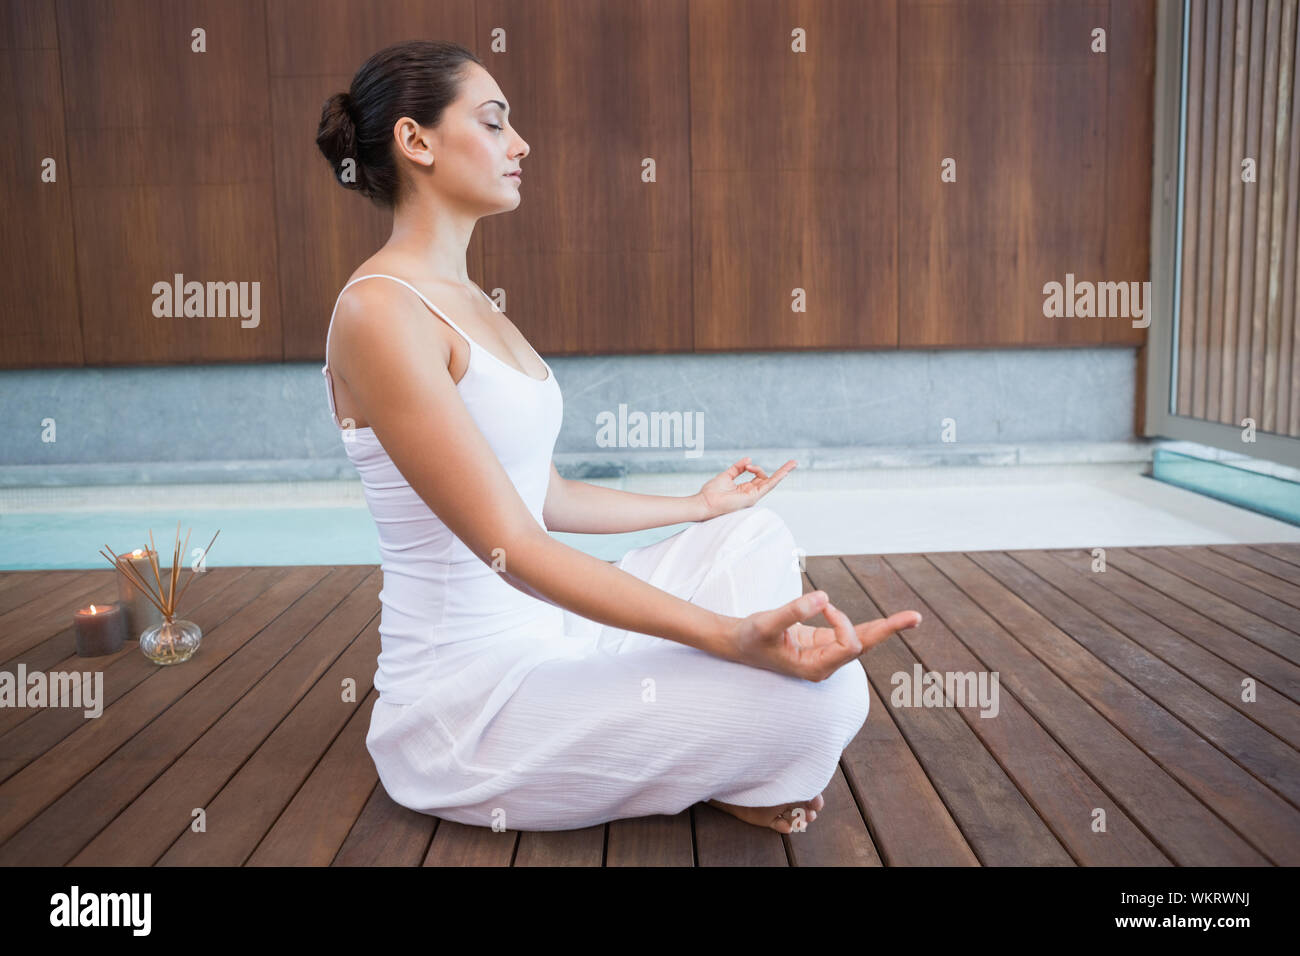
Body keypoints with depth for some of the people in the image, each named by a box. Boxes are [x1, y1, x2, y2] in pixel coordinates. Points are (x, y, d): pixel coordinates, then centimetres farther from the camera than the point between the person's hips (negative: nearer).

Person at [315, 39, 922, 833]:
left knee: (757, 534, 15)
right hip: (469, 698, -10)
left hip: (542, 635, 10)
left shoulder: (467, 301, 12)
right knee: (825, 696, -21)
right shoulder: (379, 312, -18)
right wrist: (733, 637, -30)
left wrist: (697, 507, 28)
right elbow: (510, 546, -24)